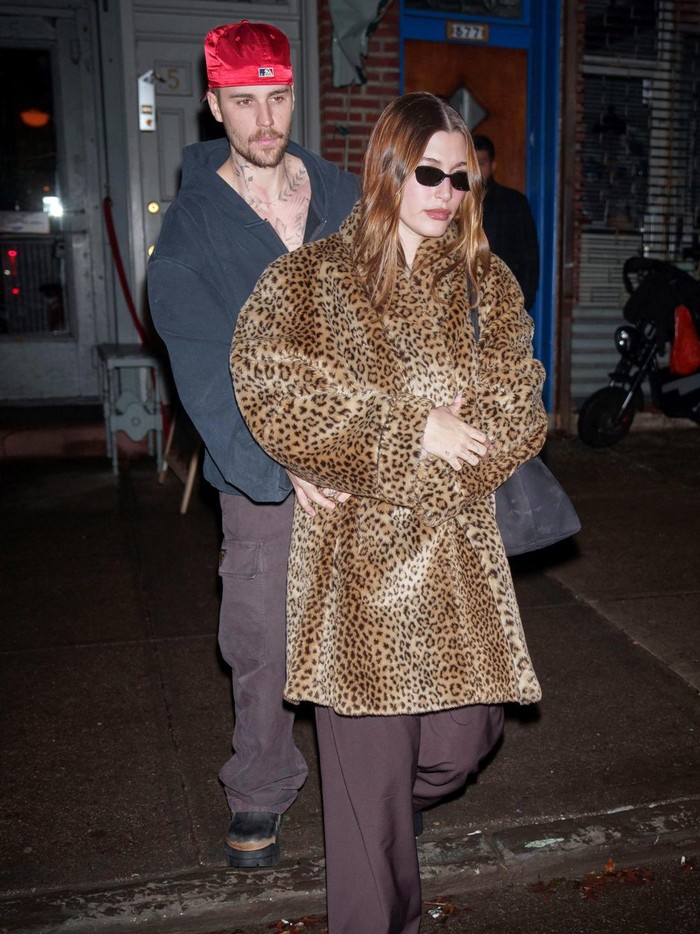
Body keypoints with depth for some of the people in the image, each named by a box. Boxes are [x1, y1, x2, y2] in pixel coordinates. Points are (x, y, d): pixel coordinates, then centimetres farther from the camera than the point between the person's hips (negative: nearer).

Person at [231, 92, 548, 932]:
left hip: (456, 551, 4)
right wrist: (412, 431, -16)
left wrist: (381, 466, -10)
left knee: (463, 738, 6)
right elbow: (268, 384, -15)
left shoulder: (487, 285, 10)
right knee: (372, 761, 2)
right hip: (356, 556, -3)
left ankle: (379, 820, 41)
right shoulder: (308, 280, 1)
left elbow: (519, 413, 1)